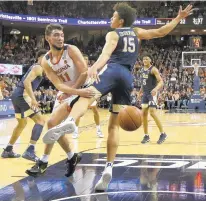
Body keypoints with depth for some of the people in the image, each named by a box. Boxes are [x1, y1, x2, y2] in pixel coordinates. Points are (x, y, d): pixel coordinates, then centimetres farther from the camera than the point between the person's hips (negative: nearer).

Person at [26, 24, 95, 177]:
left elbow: (85, 73, -20)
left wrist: (72, 90, -18)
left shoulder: (71, 50, -17)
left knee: (53, 123, -18)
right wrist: (79, 92, -31)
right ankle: (72, 157, 25)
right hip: (64, 93, 7)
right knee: (56, 127, 8)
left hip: (81, 91, -7)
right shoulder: (45, 61, -6)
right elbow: (58, 85, -15)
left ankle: (44, 161, -7)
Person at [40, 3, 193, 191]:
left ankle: (69, 121, -65)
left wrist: (95, 66, -30)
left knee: (86, 97, -28)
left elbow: (107, 51, -12)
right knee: (114, 126, 9)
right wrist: (179, 18, 41)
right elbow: (160, 32, 29)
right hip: (128, 77, 5)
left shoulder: (113, 34, 10)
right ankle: (109, 169, 0)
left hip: (113, 70, -5)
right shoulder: (136, 32, 26)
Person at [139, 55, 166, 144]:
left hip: (152, 93, -7)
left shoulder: (153, 69, -12)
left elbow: (161, 81, -20)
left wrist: (156, 89, -37)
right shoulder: (142, 70, 10)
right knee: (144, 113, 4)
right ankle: (146, 136, 12)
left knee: (152, 113, -16)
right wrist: (141, 90, 23)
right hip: (145, 93, 7)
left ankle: (162, 134, -5)